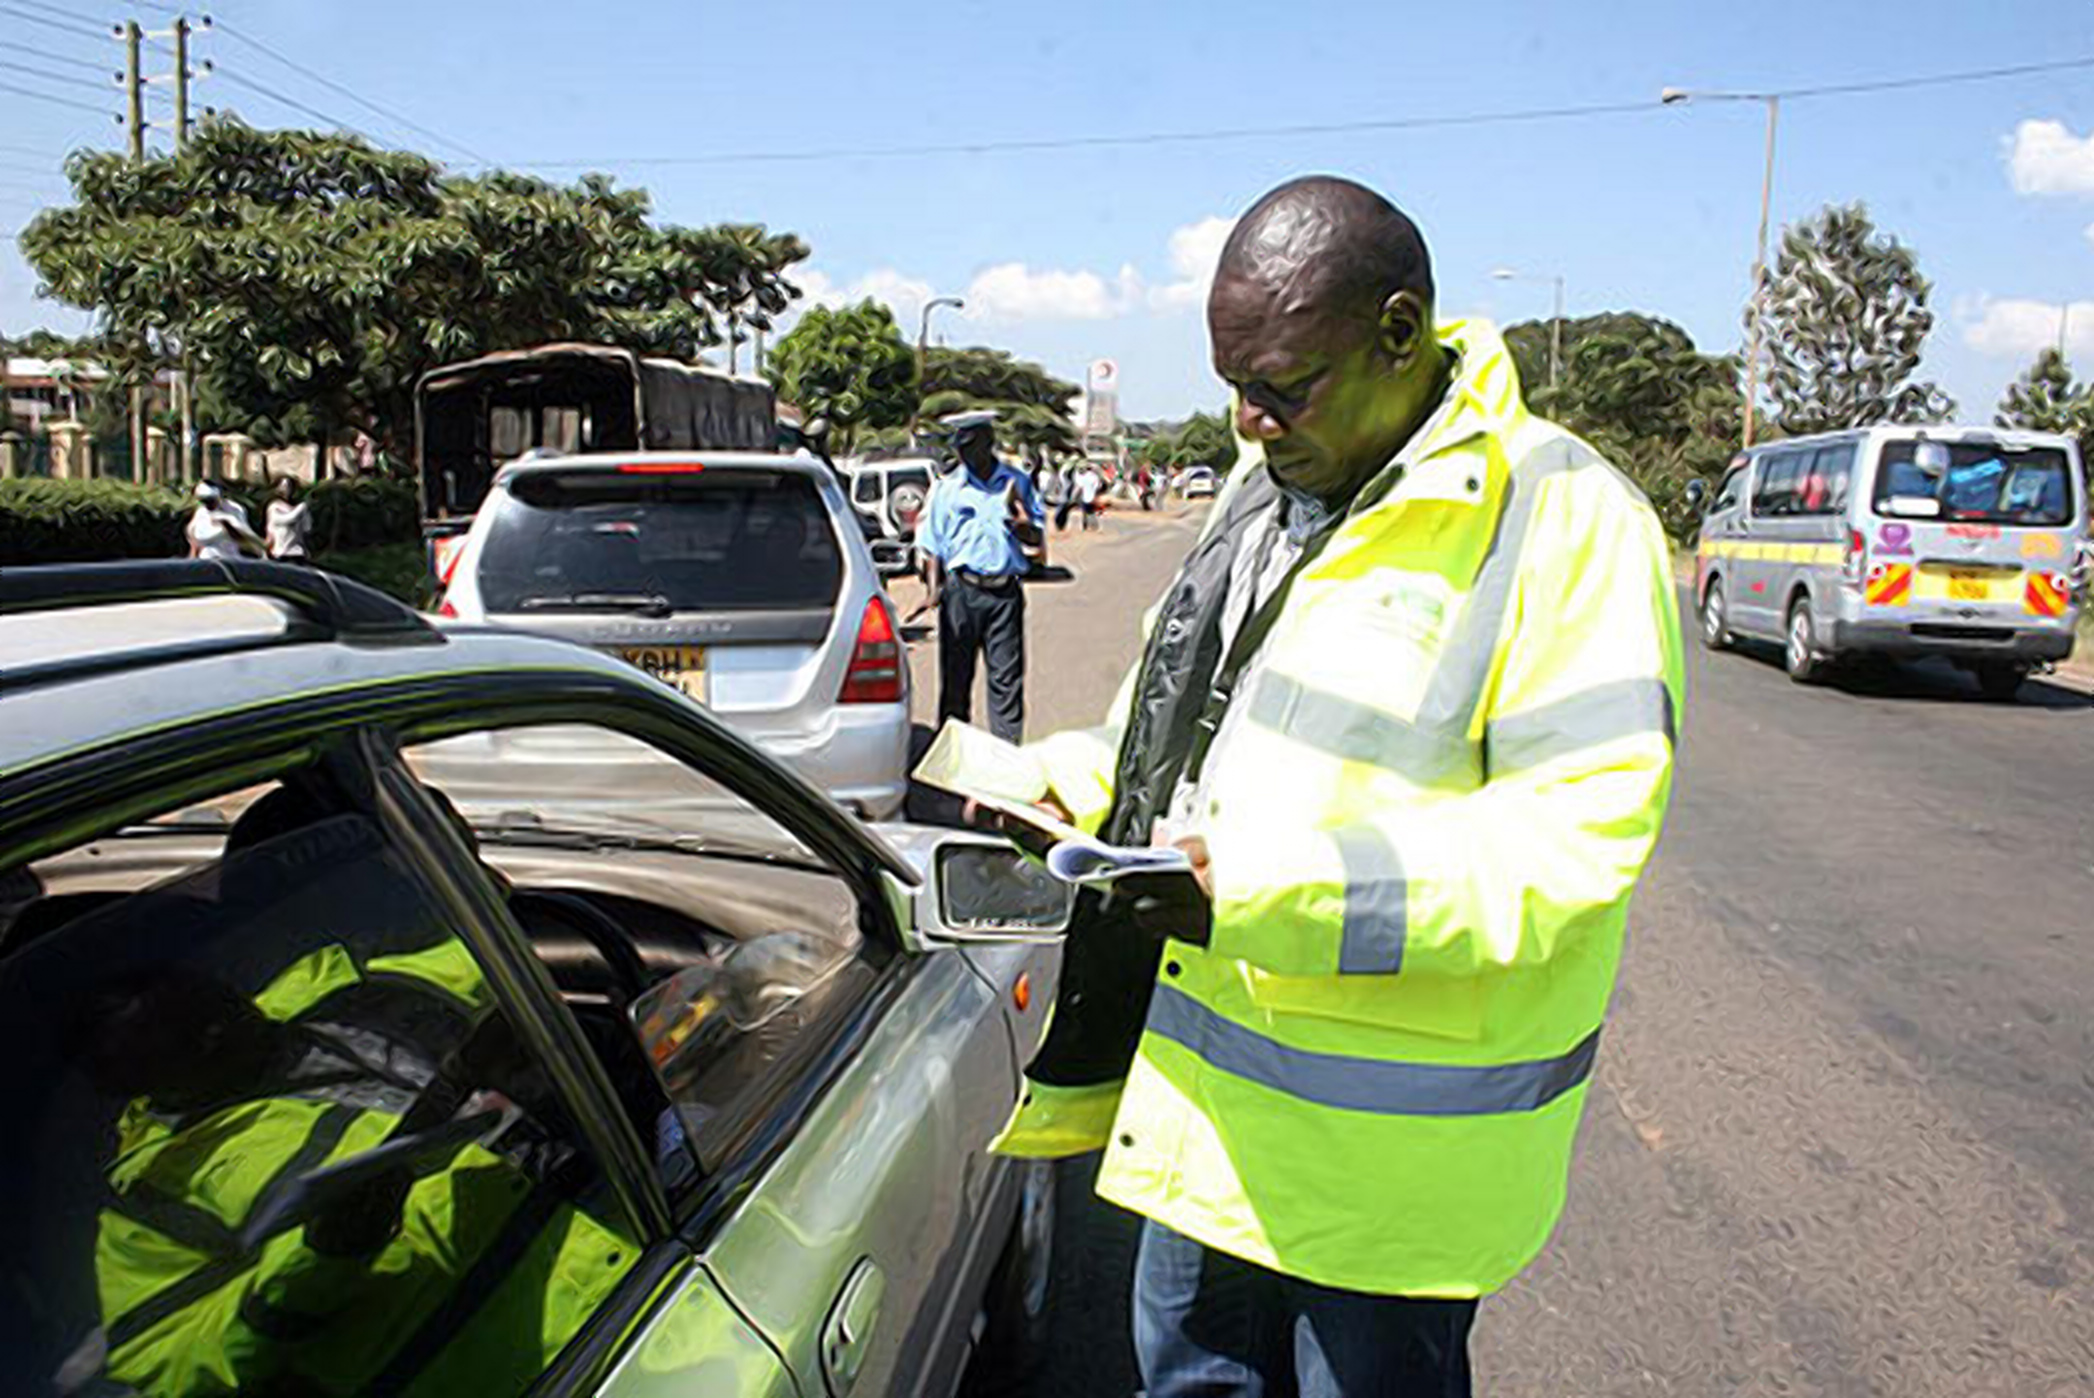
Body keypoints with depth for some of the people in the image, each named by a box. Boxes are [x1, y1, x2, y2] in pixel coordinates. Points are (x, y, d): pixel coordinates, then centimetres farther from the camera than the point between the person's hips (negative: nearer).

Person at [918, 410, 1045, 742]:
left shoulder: (1017, 482, 10)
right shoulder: (946, 487, 7)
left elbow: (1036, 538, 13)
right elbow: (932, 544, 7)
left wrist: (1019, 522, -9)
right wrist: (934, 587, -7)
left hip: (1005, 592, 1)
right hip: (961, 590, 0)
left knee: (1007, 677, 1)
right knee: (955, 676, 5)